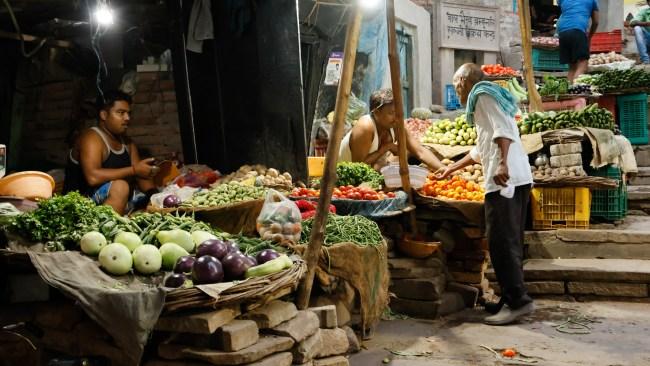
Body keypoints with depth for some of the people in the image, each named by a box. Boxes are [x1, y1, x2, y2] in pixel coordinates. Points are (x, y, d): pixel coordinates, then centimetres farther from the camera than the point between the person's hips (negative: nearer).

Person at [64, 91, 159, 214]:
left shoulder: (127, 143, 11)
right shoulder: (91, 139, -14)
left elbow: (141, 176, 7)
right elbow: (93, 177, -30)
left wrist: (154, 194, -14)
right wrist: (134, 170, -28)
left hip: (117, 203, 9)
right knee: (120, 186, -32)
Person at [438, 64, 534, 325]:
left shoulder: (482, 95, 1)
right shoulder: (490, 97, 30)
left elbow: (503, 131, -16)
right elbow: (481, 150, 37)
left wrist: (503, 165, -27)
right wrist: (452, 168, 44)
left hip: (505, 178, -10)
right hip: (518, 177, 10)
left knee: (501, 241, -9)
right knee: (511, 241, 11)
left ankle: (517, 300, -9)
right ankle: (512, 299, 16)